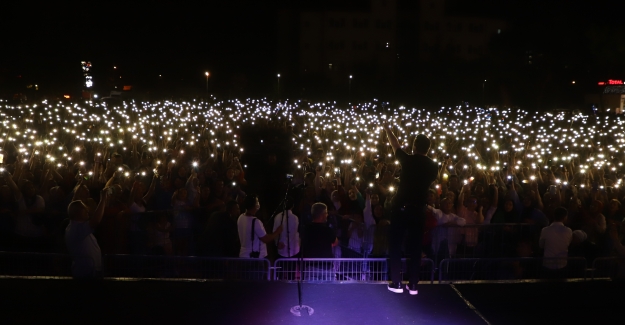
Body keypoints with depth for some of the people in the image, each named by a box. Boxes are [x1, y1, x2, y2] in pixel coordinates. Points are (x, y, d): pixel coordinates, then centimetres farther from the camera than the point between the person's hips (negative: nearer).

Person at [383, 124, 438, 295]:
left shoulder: (408, 160, -7)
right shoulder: (433, 166, 0)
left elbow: (395, 145, 10)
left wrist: (388, 130, 26)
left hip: (401, 208, -3)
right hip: (418, 210, 3)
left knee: (396, 245, 7)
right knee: (415, 247, 9)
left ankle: (397, 283, 9)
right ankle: (413, 284, 13)